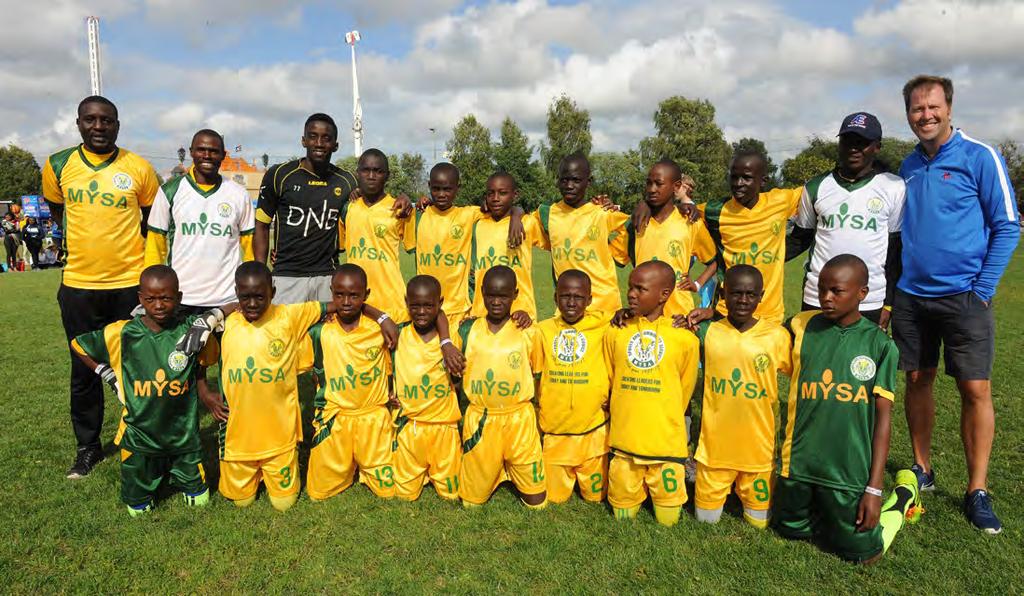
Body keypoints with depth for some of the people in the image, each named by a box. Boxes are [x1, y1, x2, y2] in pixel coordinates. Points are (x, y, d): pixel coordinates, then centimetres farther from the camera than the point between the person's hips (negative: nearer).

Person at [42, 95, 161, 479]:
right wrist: (86, 243, 15)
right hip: (78, 285, 2)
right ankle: (87, 446, 26)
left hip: (130, 283, -2)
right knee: (84, 370, 11)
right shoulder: (58, 166, 1)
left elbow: (153, 218, 10)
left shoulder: (139, 169, -4)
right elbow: (57, 210, 18)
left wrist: (126, 246, 9)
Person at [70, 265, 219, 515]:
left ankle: (173, 473, 41)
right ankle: (154, 471, 42)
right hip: (139, 435, 0)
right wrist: (110, 376, -1)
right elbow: (78, 345, 3)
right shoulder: (123, 334, -14)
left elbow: (201, 361, 8)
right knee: (139, 509, 14)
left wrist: (204, 390, -4)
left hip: (183, 433, 0)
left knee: (199, 500, 13)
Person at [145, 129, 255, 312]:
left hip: (228, 300, 0)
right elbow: (155, 243, 6)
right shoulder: (169, 192, 3)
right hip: (179, 299, 0)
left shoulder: (238, 194, 5)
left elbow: (250, 243, 8)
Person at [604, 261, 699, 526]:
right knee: (624, 516, 12)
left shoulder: (685, 338, -7)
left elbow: (684, 390, 6)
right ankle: (634, 485, 40)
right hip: (624, 438, 2)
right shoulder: (616, 333, -1)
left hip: (666, 441, -2)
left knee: (668, 519, 10)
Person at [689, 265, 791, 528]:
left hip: (758, 446, 0)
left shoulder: (777, 336, -9)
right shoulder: (707, 332, -8)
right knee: (706, 518, 14)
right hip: (714, 445, 0)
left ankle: (745, 490, 43)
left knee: (759, 521, 15)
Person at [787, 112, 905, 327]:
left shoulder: (893, 188, 0)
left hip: (871, 305, -1)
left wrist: (889, 303, 1)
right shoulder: (816, 187, 6)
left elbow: (897, 250, 4)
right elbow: (800, 239, 12)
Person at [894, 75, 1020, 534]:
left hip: (963, 296, -4)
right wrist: (894, 286, 12)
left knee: (975, 390, -3)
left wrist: (983, 289, -10)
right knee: (918, 381, 10)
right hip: (911, 296, 5)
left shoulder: (980, 157, -5)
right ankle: (922, 470, 25)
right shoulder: (908, 166, 10)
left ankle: (977, 492, 9)